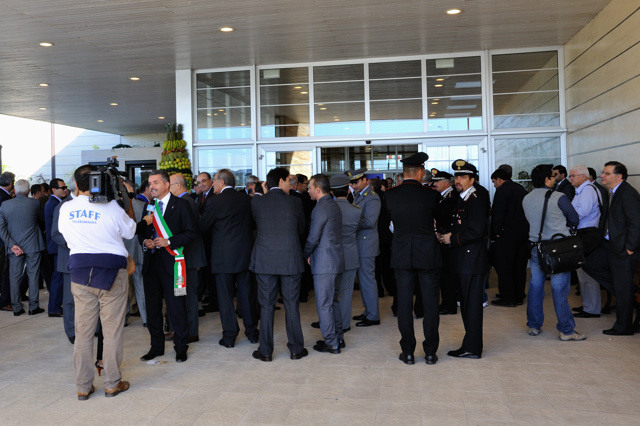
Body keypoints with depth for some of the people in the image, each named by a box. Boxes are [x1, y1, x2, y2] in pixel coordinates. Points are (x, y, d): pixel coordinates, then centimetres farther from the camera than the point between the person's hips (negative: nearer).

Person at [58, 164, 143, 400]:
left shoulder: (66, 209, 1)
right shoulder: (111, 207, -10)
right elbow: (130, 231, 5)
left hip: (80, 271, 4)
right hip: (112, 270, -3)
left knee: (83, 331, 10)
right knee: (112, 330, 5)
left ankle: (83, 386, 18)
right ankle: (113, 384, 13)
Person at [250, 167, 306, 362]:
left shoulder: (256, 202, -1)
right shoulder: (295, 202, -3)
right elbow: (301, 229, 7)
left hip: (265, 260, 1)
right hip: (291, 260, 0)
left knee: (266, 306, 8)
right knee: (291, 304, 9)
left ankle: (265, 351, 14)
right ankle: (296, 349, 18)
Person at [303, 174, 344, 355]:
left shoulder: (320, 209, -17)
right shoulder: (334, 206, 13)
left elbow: (313, 238, -17)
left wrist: (305, 255, 1)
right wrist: (310, 254, 15)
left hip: (324, 264, -10)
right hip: (337, 260, 10)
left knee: (324, 304, 0)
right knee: (333, 301, 18)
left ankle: (331, 343, 7)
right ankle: (338, 337, 26)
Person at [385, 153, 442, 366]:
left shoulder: (390, 195, -4)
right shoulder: (430, 195, -8)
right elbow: (438, 217, 8)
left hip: (401, 256, 1)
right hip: (428, 254, -1)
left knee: (404, 303, 8)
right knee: (430, 303, 9)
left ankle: (408, 352, 15)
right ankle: (430, 352, 15)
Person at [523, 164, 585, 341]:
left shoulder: (526, 199, 7)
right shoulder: (558, 197, -10)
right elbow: (574, 220, -1)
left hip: (536, 246, 6)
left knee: (535, 286, 11)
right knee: (559, 289, -2)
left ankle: (533, 326, 20)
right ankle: (566, 330, 6)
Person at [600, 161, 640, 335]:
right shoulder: (612, 193, 12)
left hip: (623, 250, -9)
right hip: (613, 247, 9)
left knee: (623, 289, 1)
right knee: (619, 287, 16)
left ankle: (623, 327, 12)